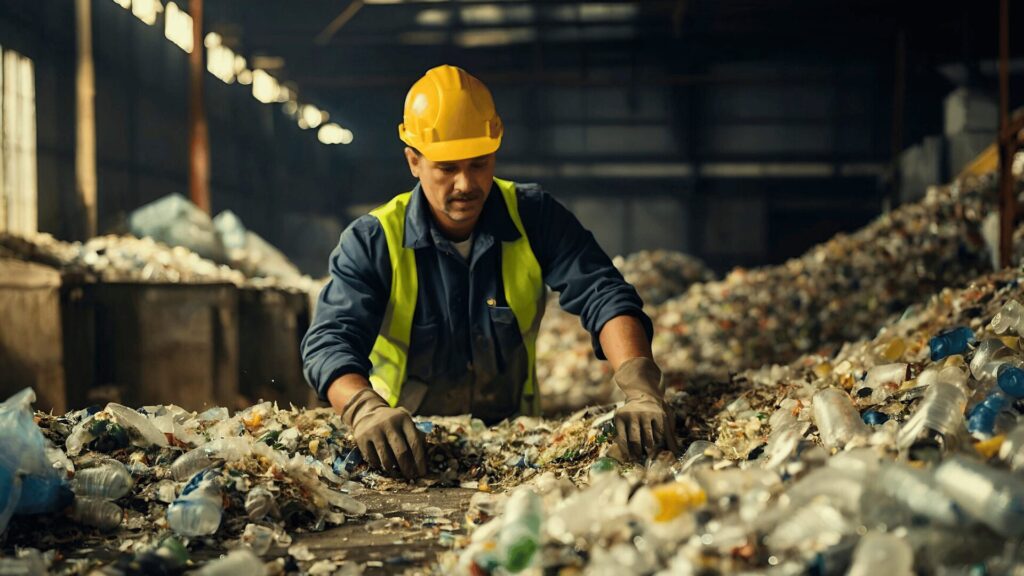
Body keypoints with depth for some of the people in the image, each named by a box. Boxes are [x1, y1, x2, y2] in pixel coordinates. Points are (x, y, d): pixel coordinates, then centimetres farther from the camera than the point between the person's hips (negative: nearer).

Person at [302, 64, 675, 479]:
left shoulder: (534, 217, -3)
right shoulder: (372, 241, -9)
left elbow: (604, 296, -12)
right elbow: (330, 339, -20)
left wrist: (640, 389, -32)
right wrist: (366, 408, -43)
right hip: (411, 441, 0)